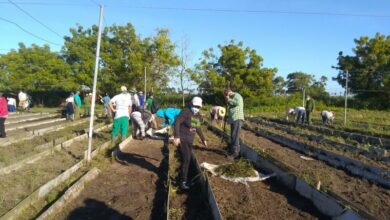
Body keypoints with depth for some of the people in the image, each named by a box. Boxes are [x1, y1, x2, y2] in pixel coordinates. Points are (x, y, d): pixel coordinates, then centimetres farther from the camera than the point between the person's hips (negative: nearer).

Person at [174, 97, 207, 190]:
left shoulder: (198, 115, 8)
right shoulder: (186, 111, -16)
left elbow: (198, 128, 20)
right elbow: (177, 122, -22)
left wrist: (203, 139, 24)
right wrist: (176, 136, -29)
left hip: (190, 140, 8)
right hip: (182, 139, -8)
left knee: (187, 160, 12)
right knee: (186, 159, -13)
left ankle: (184, 178, 26)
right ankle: (183, 182, -3)